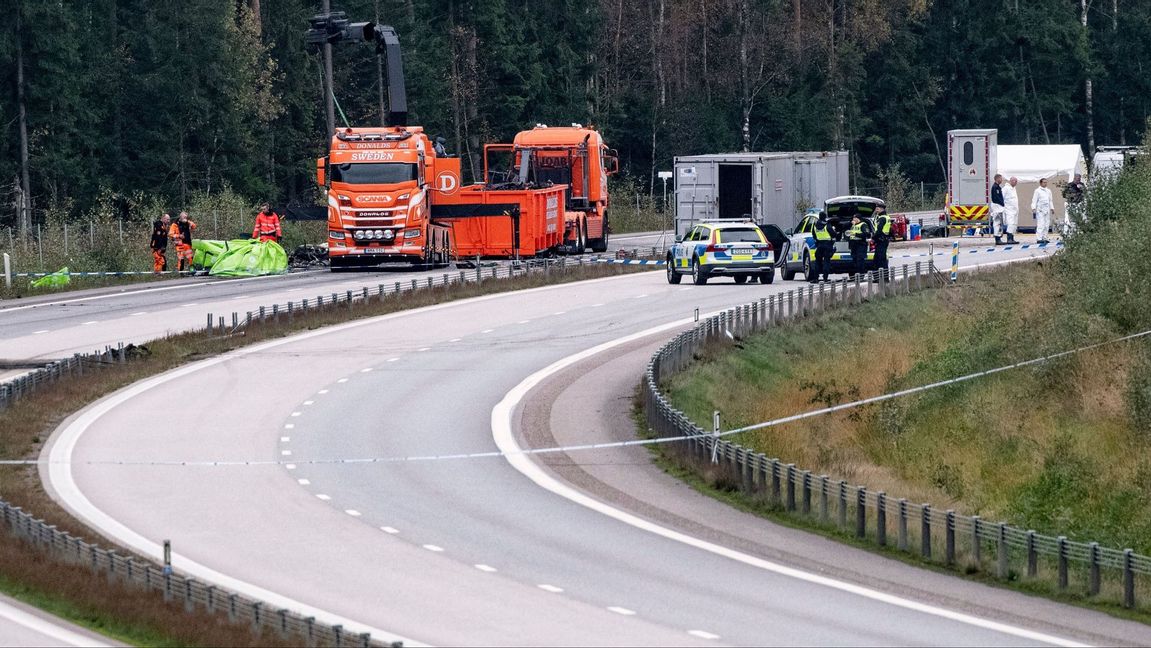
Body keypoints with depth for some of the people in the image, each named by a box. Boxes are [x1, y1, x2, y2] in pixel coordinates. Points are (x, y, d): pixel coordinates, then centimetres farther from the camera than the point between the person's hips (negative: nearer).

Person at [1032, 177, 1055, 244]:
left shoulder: (1048, 191, 17)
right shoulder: (1038, 191, 0)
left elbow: (1050, 200, 23)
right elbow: (1034, 200, -4)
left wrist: (1052, 208, 14)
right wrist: (1033, 208, -15)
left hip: (1047, 210, 6)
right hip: (1040, 210, -6)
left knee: (1047, 225, 5)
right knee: (1040, 225, -13)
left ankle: (1044, 238, 10)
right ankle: (1039, 239, -16)